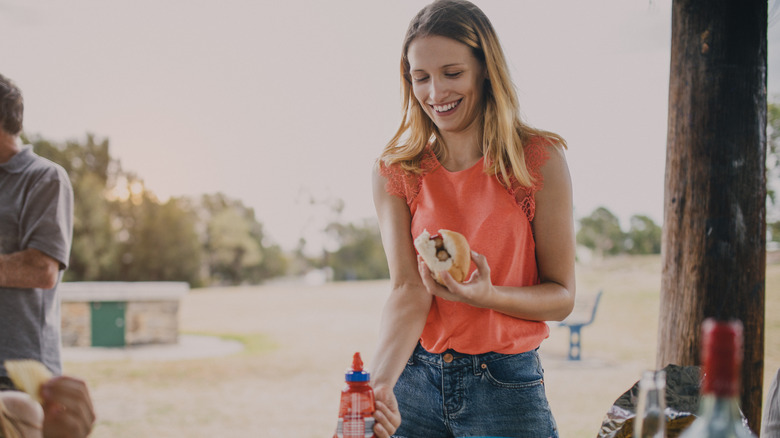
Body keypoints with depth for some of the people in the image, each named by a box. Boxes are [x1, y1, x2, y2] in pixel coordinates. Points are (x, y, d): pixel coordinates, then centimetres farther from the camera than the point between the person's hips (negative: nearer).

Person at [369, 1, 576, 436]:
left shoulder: (540, 159, -7)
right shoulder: (395, 171, -2)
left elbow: (562, 297, -4)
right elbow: (407, 291, -11)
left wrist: (487, 295, -24)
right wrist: (380, 384, -27)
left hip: (507, 387, -1)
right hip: (416, 381, 2)